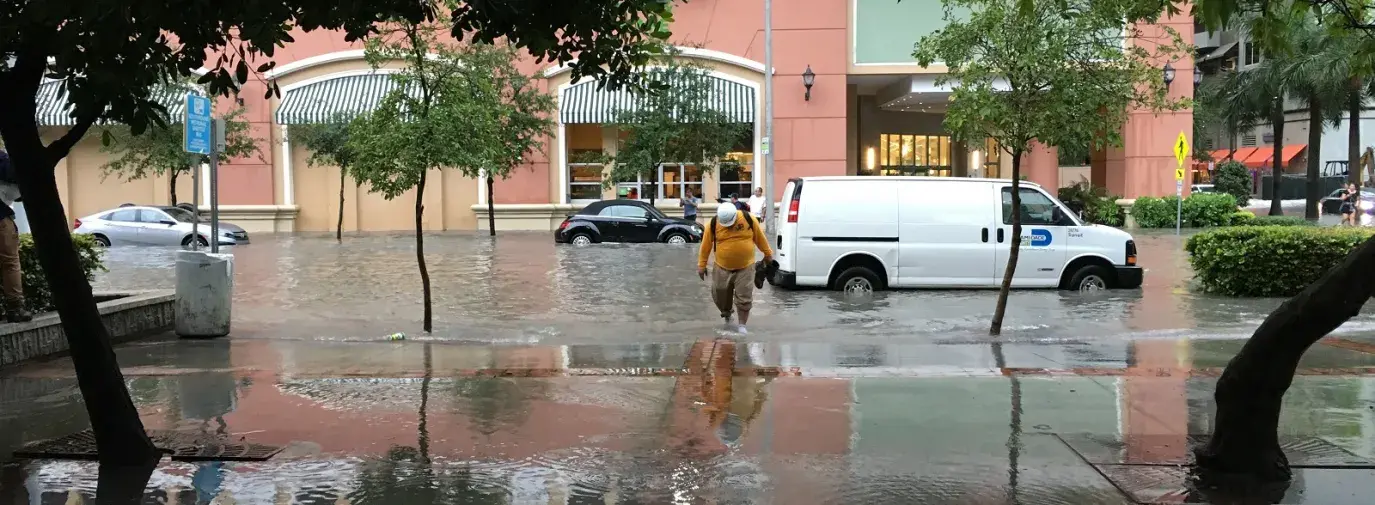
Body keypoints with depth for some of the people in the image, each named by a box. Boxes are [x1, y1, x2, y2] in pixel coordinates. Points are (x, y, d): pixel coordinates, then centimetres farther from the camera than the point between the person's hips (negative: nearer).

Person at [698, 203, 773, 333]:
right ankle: (726, 313, 41)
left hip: (745, 267, -1)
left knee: (744, 298, 0)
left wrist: (768, 254, 11)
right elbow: (706, 245, -2)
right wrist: (702, 265, 1)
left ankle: (742, 325, 15)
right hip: (722, 268, 1)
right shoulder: (713, 224, -11)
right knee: (720, 295, 11)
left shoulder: (749, 219, -11)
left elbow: (760, 237, 2)